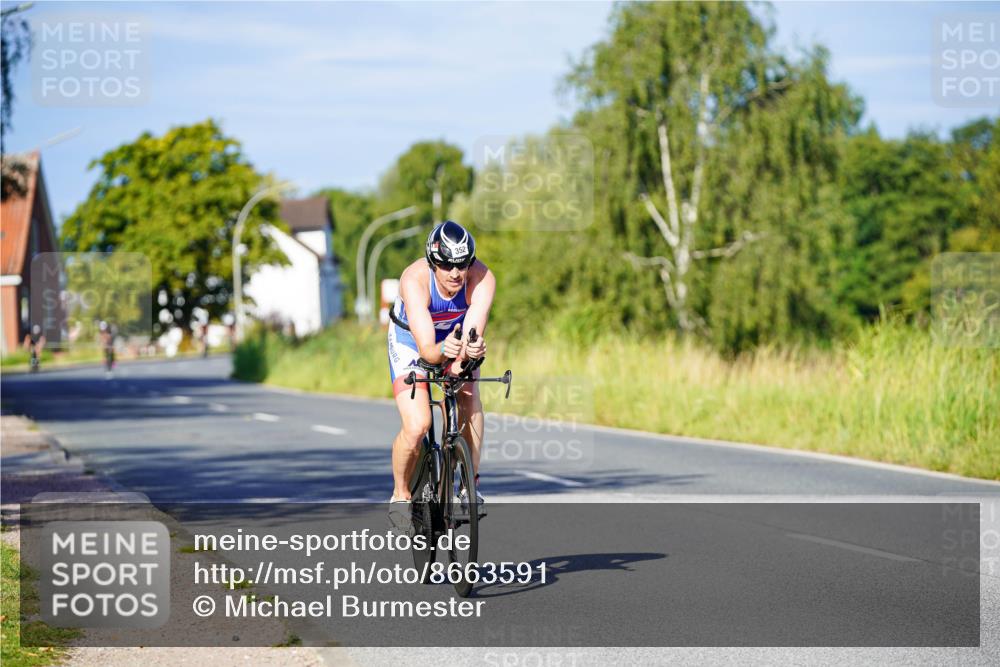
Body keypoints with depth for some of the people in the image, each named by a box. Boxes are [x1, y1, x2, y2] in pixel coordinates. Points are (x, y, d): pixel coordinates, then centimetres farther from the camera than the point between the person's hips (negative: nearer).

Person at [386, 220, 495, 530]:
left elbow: (474, 335, -42)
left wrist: (470, 350, -65)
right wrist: (443, 351, -65)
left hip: (454, 334, 3)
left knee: (469, 395, -24)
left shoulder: (482, 278, -32)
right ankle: (400, 495, 5)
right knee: (417, 426, -19)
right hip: (411, 340, -3)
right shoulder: (414, 279, -37)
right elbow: (427, 349, -43)